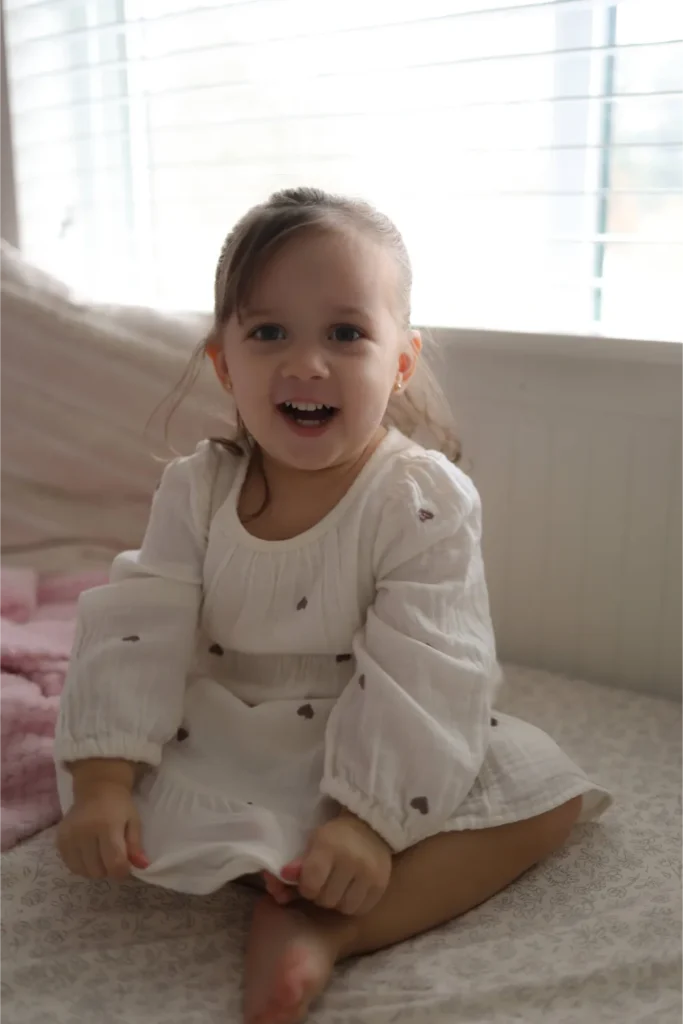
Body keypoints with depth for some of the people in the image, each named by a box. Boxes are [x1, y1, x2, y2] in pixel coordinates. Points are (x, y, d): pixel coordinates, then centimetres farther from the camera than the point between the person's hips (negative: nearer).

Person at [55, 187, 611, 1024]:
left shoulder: (426, 501, -19)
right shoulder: (196, 489, -7)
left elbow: (422, 676, -23)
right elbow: (140, 630, -10)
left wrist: (370, 820, -30)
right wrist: (105, 779, -21)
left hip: (365, 752, -2)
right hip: (215, 749, 3)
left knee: (545, 794, -22)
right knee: (83, 769, -13)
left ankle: (326, 925, -29)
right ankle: (267, 868, -17)